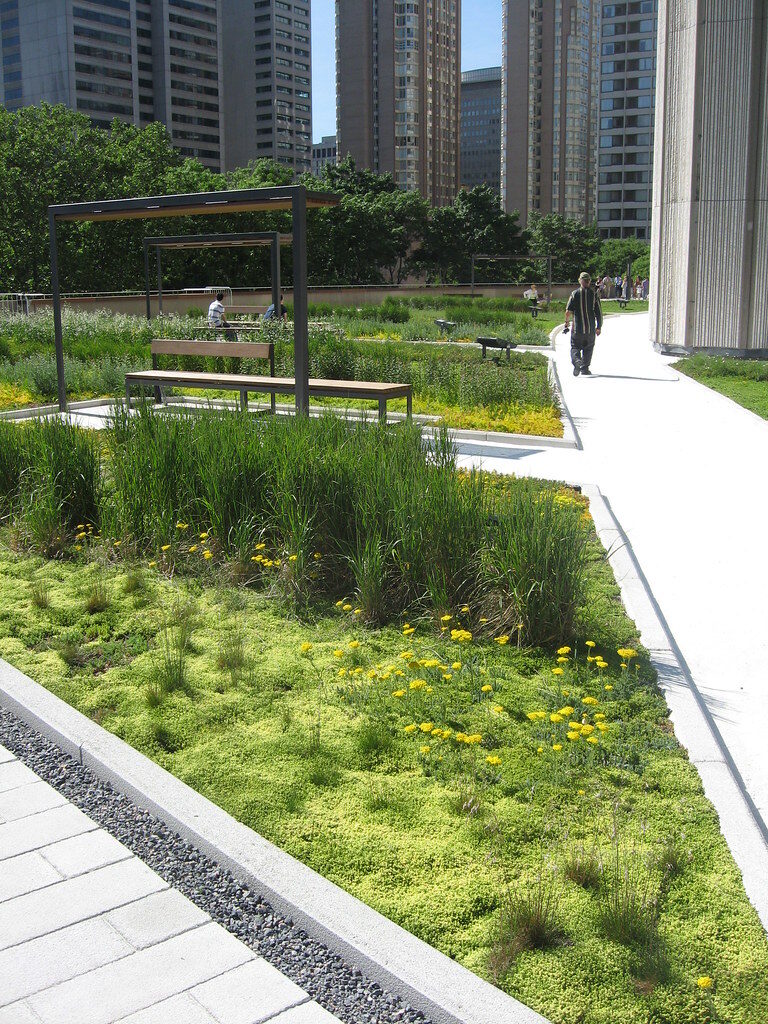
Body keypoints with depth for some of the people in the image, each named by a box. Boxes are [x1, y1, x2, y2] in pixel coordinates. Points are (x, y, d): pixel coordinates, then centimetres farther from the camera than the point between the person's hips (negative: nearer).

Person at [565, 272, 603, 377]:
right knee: (588, 348, 15)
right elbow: (599, 312, -1)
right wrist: (599, 326, 7)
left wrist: (567, 322, 10)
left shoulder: (575, 293, -3)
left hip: (577, 327, -1)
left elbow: (568, 312, -6)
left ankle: (577, 361, -19)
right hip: (590, 328, 1)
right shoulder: (594, 294, -1)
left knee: (575, 347, 7)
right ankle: (585, 368, 15)